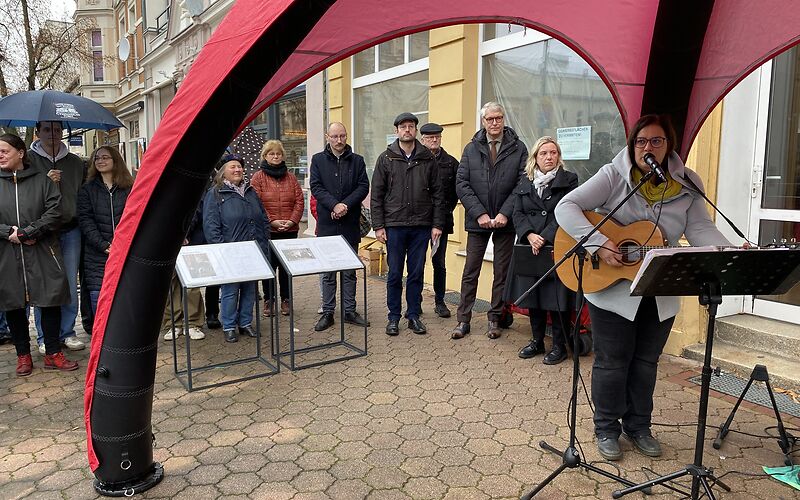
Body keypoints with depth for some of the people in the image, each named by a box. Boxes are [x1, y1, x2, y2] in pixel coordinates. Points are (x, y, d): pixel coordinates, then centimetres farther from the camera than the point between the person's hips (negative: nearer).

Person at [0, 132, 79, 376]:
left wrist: (26, 232, -14)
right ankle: (23, 355, 22)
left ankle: (53, 353, 14)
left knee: (51, 302, 1)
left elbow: (54, 212, -6)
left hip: (42, 253, -1)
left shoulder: (41, 180, 3)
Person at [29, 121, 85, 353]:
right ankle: (45, 337, 12)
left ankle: (67, 332, 18)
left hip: (70, 231, 3)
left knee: (70, 285, 6)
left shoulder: (75, 162, 12)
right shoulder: (29, 160, 2)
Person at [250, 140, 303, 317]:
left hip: (290, 230, 3)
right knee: (269, 265, 3)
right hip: (267, 230, -2)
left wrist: (292, 220, -8)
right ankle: (268, 300, 15)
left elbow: (299, 201, 6)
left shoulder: (290, 177, 11)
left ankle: (285, 299, 18)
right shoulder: (258, 178, 1)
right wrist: (272, 222, -15)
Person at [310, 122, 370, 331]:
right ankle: (327, 312, 14)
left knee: (350, 270, 9)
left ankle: (349, 311, 18)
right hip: (327, 224, -1)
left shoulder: (357, 161, 7)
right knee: (327, 271, 5)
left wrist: (346, 205, -15)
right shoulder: (318, 160, 5)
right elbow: (316, 187, -4)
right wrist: (334, 205, -19)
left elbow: (363, 187, -1)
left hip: (350, 224, 1)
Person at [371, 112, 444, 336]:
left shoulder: (427, 158, 5)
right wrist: (378, 226, -5)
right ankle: (394, 317, 17)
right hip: (394, 225, -1)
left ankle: (414, 315, 20)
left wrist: (437, 224, 0)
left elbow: (437, 193, 5)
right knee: (394, 274, 6)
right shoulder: (386, 158, 2)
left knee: (417, 273, 8)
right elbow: (376, 195, 1)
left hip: (421, 226, 1)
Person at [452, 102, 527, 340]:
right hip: (478, 220, 1)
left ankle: (495, 319, 19)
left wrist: (505, 213, -15)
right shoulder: (471, 149, 4)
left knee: (502, 272, 7)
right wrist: (479, 213, -12)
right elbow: (461, 184, -2)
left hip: (505, 221, -1)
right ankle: (463, 319, 13)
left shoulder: (518, 148, 0)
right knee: (470, 271, 5)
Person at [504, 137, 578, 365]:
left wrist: (544, 238, -16)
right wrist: (530, 236, -11)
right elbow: (518, 214, 7)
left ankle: (559, 345, 10)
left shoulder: (568, 180, 2)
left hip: (557, 247, -4)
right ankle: (537, 341, 23)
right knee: (532, 295, 9)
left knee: (557, 297, -3)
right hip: (529, 249, 4)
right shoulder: (524, 184, 14)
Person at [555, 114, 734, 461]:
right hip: (613, 290, -3)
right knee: (612, 361, 7)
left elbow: (701, 230, -5)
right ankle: (607, 429, 25)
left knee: (646, 361, 16)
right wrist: (598, 244, -26)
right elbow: (566, 207, -15)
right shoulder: (613, 176, -9)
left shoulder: (687, 186, 2)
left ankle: (638, 426, 35)